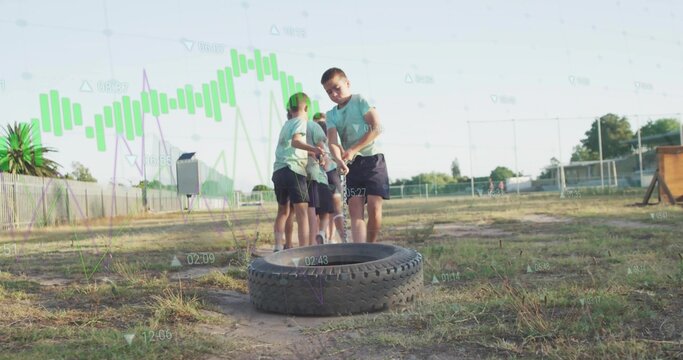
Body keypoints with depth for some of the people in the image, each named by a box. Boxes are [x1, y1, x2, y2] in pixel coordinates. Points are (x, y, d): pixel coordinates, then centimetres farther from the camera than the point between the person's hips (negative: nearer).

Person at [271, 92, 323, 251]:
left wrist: (311, 154, 40)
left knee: (283, 211, 17)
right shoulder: (300, 121, 0)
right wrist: (313, 149, -35)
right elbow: (295, 141, -19)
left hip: (278, 171, 8)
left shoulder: (286, 125, 24)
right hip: (293, 170, -8)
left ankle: (278, 247, 11)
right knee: (302, 211, -10)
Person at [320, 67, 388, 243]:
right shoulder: (331, 115, 12)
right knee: (355, 209, -7)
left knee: (374, 207, -11)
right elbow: (332, 142, -4)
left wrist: (353, 150, -17)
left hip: (373, 159, -4)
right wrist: (339, 160, -26)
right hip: (352, 164, 4)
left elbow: (376, 128, -10)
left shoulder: (361, 101, 1)